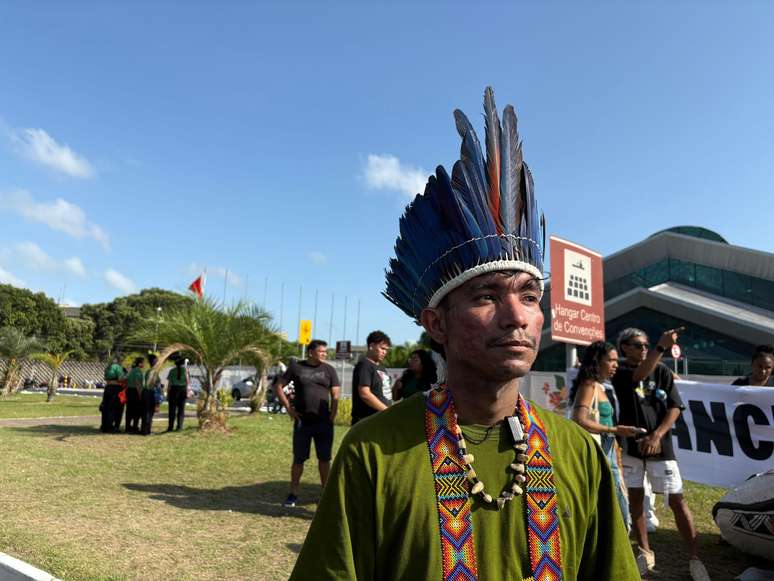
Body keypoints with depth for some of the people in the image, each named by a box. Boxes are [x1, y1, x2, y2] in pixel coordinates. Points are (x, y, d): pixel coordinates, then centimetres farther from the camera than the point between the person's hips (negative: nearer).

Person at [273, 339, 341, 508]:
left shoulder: (329, 370, 4)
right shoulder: (296, 367, 1)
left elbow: (335, 395, 4)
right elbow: (278, 386, 5)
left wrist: (332, 416, -4)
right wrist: (288, 407, -1)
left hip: (324, 423, 1)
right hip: (302, 422, -1)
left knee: (324, 459, 6)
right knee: (298, 459, 6)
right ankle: (293, 494, 21)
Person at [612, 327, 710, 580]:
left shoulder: (662, 371, 1)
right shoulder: (620, 373, -2)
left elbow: (674, 408, -2)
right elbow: (640, 375, -24)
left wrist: (657, 436, -13)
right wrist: (662, 347, -37)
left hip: (660, 446, 0)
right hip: (631, 444, 0)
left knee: (677, 500, 0)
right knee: (635, 498, 8)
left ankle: (694, 558, 11)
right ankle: (645, 552, 23)